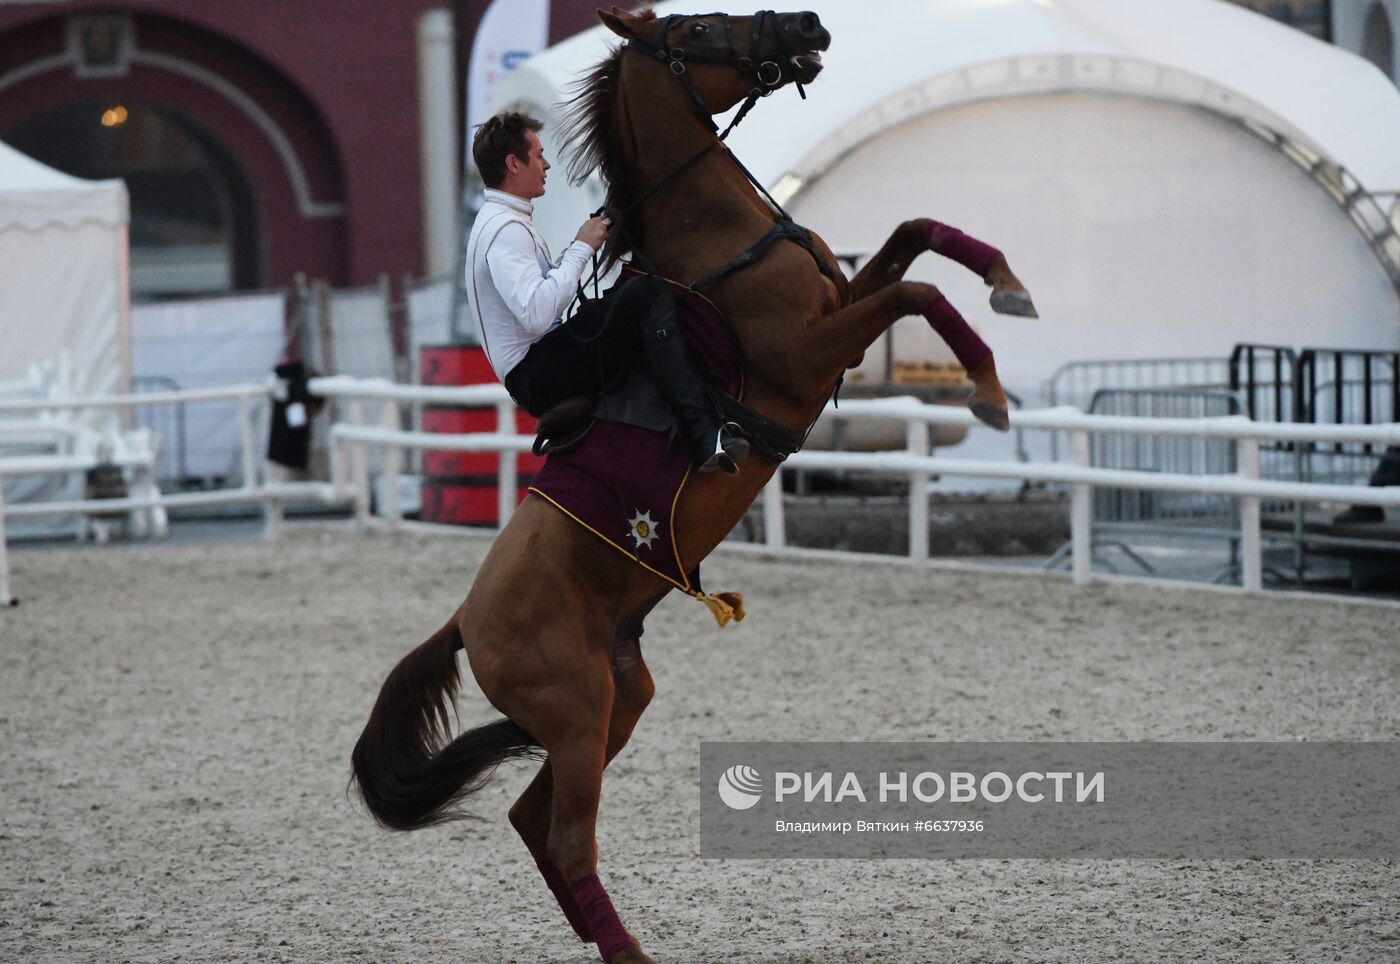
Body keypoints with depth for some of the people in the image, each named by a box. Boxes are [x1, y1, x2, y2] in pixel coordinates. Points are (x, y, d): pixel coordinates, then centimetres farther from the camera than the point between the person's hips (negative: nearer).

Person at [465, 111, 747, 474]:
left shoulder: (497, 222, 20)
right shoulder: (505, 229, -15)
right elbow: (536, 314, -28)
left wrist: (590, 241, 15)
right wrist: (582, 247, -18)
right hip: (538, 379, -11)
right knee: (648, 294, -23)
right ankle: (705, 436, -36)